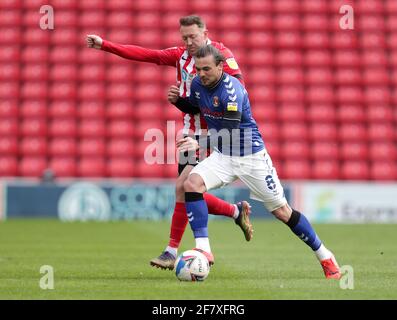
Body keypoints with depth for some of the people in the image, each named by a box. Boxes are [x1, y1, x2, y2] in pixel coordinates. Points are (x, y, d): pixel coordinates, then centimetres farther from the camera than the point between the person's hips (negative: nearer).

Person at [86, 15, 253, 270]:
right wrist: (104, 45, -1)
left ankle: (172, 251, -6)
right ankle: (237, 211, 27)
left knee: (183, 187, -16)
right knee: (190, 195, 5)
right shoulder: (180, 55, 9)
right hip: (190, 133, 7)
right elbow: (144, 54, 5)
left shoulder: (221, 54, -8)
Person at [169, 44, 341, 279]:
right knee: (192, 183, -23)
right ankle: (203, 249, -21)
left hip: (251, 156, -6)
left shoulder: (232, 89, -25)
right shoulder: (197, 84, -3)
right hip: (223, 156, 6)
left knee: (282, 212, -1)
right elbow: (194, 108, 20)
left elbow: (229, 134, -33)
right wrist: (177, 101, -1)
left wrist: (199, 143, -46)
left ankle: (325, 256, 16)